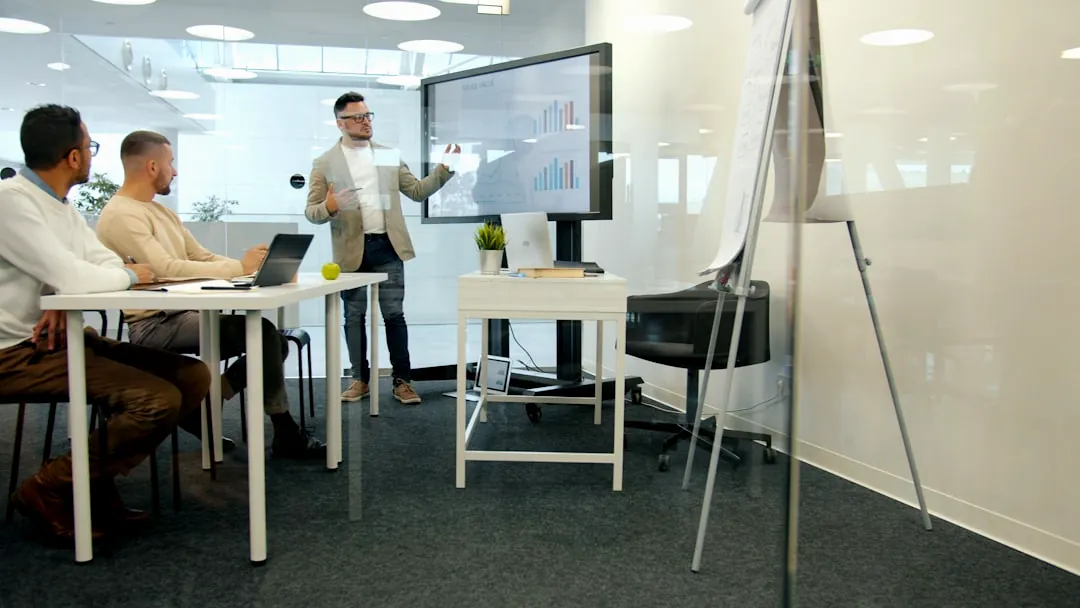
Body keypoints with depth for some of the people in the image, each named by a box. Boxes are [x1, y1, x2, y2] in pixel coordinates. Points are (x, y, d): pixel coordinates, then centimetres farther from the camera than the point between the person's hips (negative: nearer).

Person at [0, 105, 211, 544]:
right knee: (158, 399, -25)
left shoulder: (61, 206, 14)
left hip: (63, 336, 9)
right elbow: (70, 276, -25)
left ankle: (96, 482, 5)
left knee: (193, 376, -3)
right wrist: (131, 275, -5)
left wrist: (67, 303, -12)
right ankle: (49, 492, -6)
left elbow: (108, 264, 9)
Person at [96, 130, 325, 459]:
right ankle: (285, 434, -6)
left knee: (272, 342, -3)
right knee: (263, 334, -21)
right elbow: (166, 269, -25)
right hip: (154, 325, -9)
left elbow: (202, 257, 13)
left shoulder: (160, 210, 18)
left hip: (183, 314, 9)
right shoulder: (121, 215, -13)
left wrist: (252, 266, -4)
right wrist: (239, 267, -22)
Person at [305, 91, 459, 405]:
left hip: (387, 245, 1)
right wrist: (328, 207, -24)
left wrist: (444, 170, -5)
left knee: (394, 314, 3)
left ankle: (402, 380, 10)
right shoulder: (325, 163, 2)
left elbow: (417, 190, 10)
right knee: (354, 316, 8)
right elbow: (311, 212, -1)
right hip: (352, 249, -1)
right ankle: (360, 379, 21)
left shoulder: (389, 155, 10)